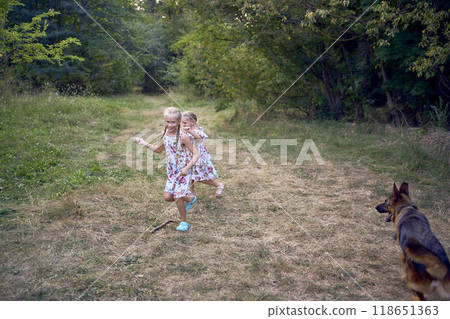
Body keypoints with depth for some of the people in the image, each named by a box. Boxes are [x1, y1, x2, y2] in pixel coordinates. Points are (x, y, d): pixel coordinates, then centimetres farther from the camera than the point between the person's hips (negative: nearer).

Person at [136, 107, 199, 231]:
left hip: (183, 172, -6)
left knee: (178, 198, -8)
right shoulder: (165, 135, 0)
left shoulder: (182, 137, -20)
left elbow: (196, 154, -18)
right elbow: (158, 149, 19)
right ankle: (190, 198, 31)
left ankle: (184, 222, 15)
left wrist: (187, 168, -27)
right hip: (172, 172, 7)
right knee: (167, 197, 4)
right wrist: (145, 144, 6)